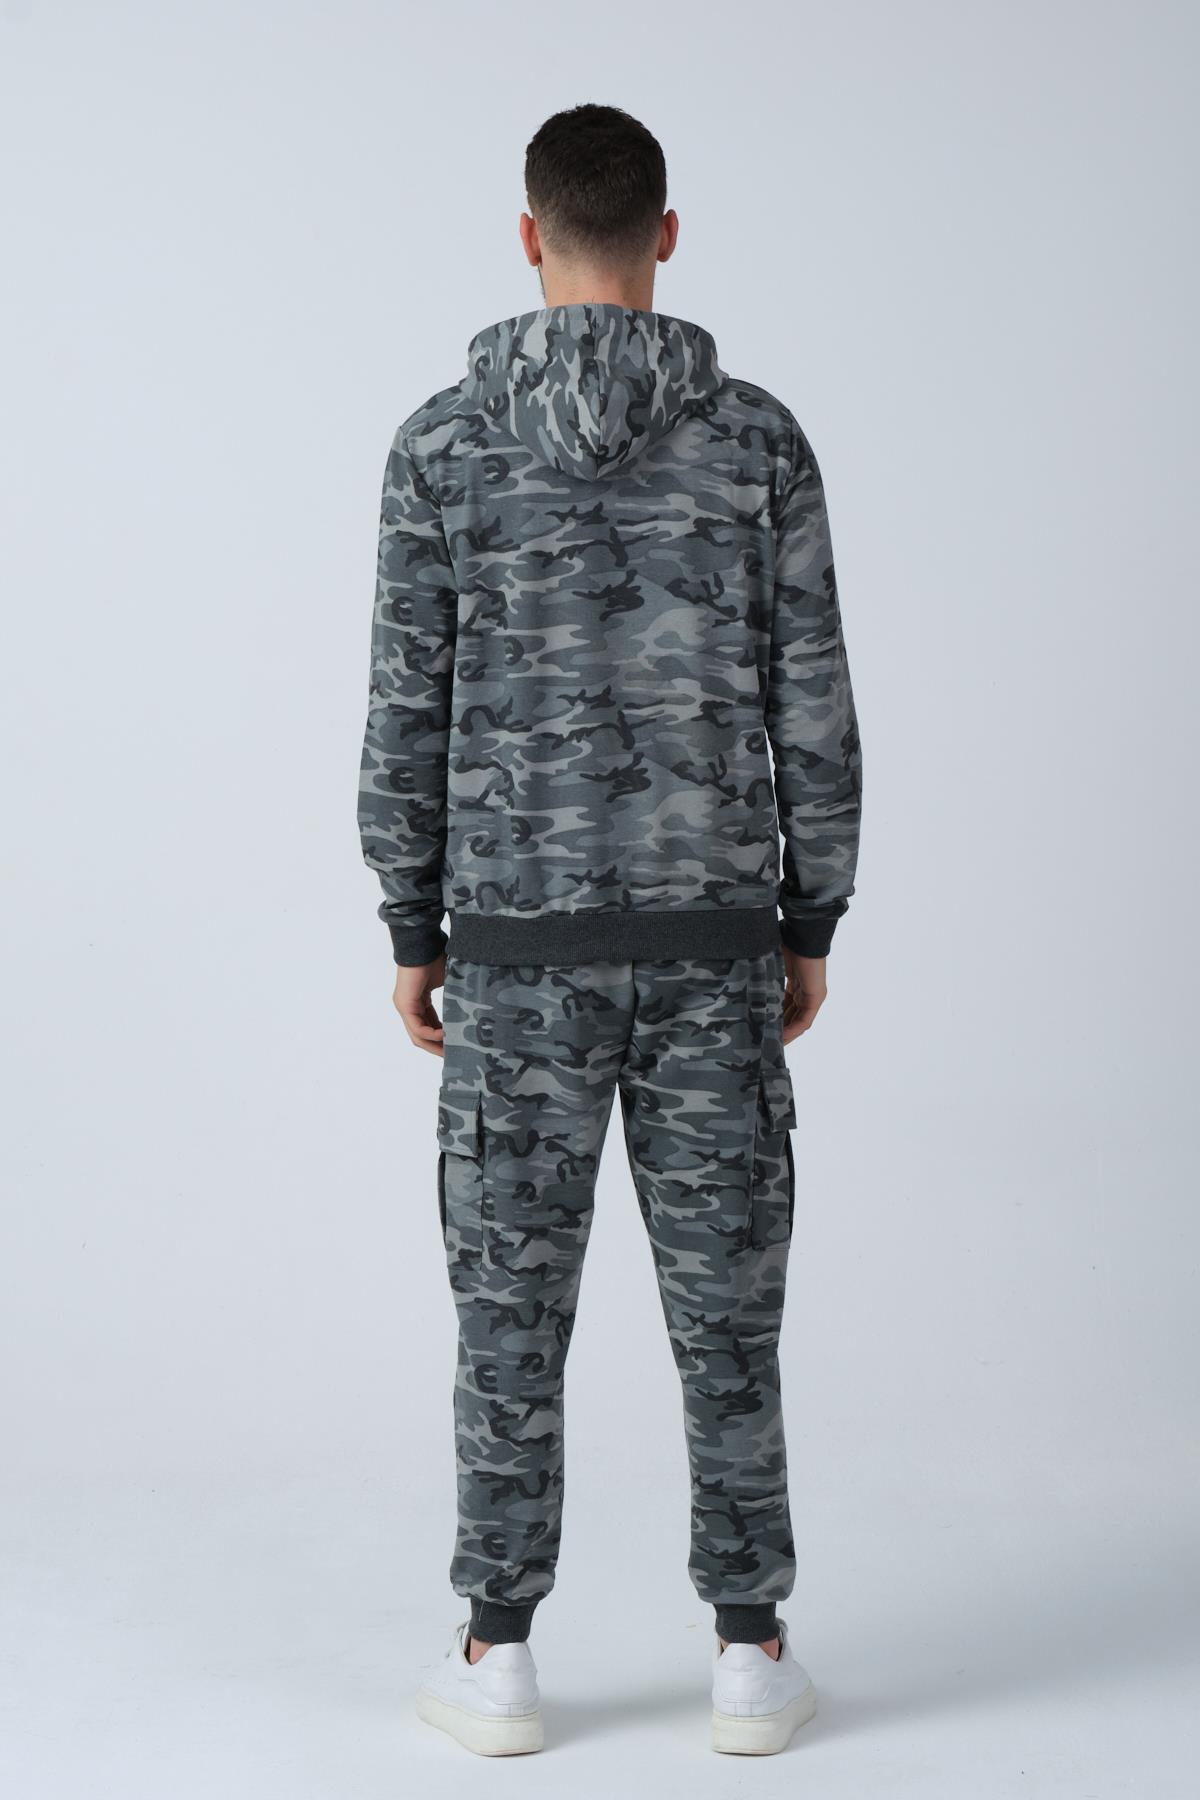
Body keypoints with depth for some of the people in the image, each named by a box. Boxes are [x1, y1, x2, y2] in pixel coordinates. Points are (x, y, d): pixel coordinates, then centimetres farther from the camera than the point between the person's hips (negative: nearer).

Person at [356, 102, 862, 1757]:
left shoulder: (444, 443, -4)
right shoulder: (758, 438, -2)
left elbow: (409, 714, -3)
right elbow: (814, 711, -2)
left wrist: (411, 933, 7)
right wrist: (812, 927, 8)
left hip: (522, 948, 0)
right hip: (711, 941, 1)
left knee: (512, 1309, 9)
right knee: (726, 1307, 9)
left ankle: (498, 1660, 16)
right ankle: (750, 1655, 15)